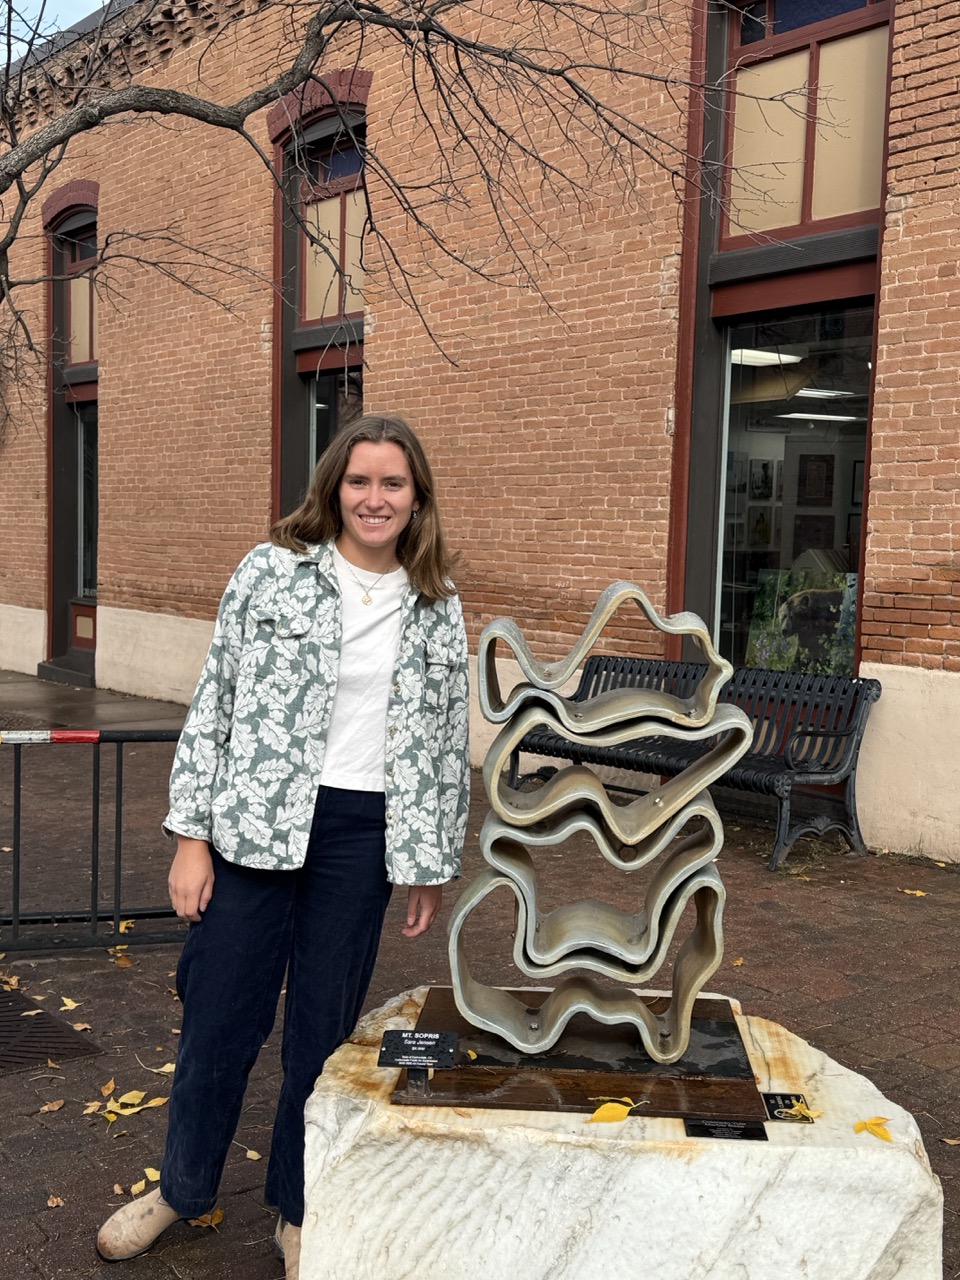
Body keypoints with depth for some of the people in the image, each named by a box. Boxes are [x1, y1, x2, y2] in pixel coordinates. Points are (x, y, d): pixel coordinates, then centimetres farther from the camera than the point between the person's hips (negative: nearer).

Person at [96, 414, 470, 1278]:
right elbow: (214, 702, -2)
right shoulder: (274, 571, -2)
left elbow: (447, 740, 8)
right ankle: (184, 1185, 35)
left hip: (361, 834, 1)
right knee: (221, 1011, 9)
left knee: (326, 1023, 12)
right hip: (257, 823, -1)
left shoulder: (438, 607, 4)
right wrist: (192, 835, -5)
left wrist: (433, 864, 8)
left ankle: (299, 1208, 33)